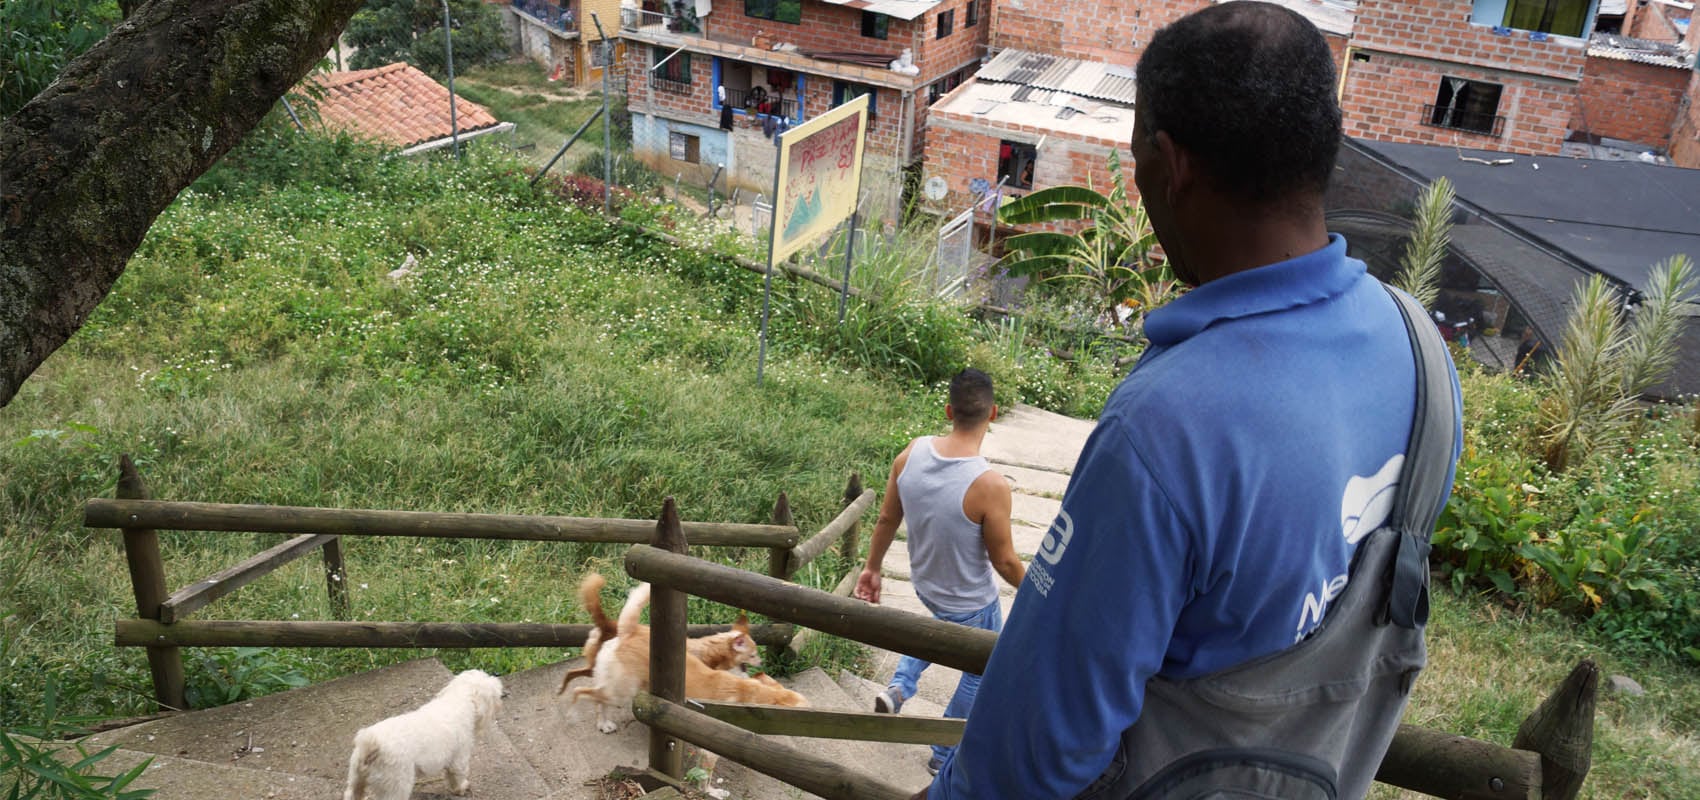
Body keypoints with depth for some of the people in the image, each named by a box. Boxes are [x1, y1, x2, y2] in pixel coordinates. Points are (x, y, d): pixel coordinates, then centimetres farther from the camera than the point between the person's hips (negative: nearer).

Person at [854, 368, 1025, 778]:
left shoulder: (912, 453, -18)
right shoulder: (990, 485, -34)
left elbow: (887, 519, -4)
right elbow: (1004, 561, -21)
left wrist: (872, 567, 13)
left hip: (924, 584, 5)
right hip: (972, 603, -5)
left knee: (947, 626, 38)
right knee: (981, 671, 23)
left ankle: (899, 686, 28)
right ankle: (943, 755, 38)